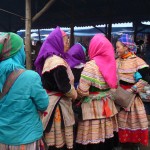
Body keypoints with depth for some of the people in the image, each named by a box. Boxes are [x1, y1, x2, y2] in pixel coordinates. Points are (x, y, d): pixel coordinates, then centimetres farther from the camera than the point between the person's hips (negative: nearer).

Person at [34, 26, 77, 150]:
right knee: (59, 137, 4)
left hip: (51, 100, 9)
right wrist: (75, 94, -3)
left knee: (53, 138, 18)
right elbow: (65, 87, -23)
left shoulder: (49, 58, 10)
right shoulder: (57, 61, -21)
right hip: (57, 103, -9)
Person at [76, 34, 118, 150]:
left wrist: (76, 95, 2)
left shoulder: (91, 65, -16)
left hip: (93, 108, -6)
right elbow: (113, 85, 12)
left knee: (94, 140, 5)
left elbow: (82, 91, -17)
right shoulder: (111, 63, 3)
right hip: (108, 105, 7)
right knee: (107, 136, 17)